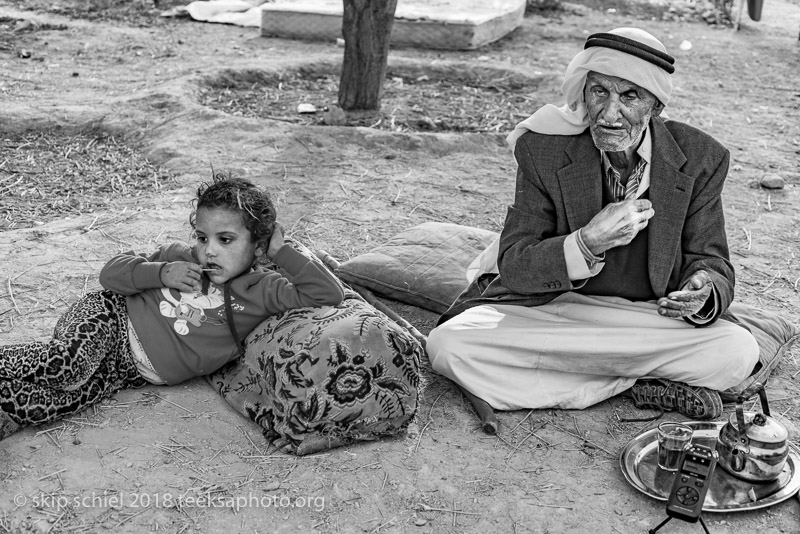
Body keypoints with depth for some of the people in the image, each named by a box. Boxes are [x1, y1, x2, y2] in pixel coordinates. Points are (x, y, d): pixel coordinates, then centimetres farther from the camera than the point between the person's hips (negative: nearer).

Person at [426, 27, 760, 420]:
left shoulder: (700, 158, -6)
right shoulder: (542, 149, -11)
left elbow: (710, 260, 2)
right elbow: (513, 269, -13)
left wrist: (703, 294, -25)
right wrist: (589, 242, -33)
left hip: (649, 318, 0)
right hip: (547, 309, 0)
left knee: (737, 353, -26)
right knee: (448, 345, -26)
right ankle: (638, 385, -18)